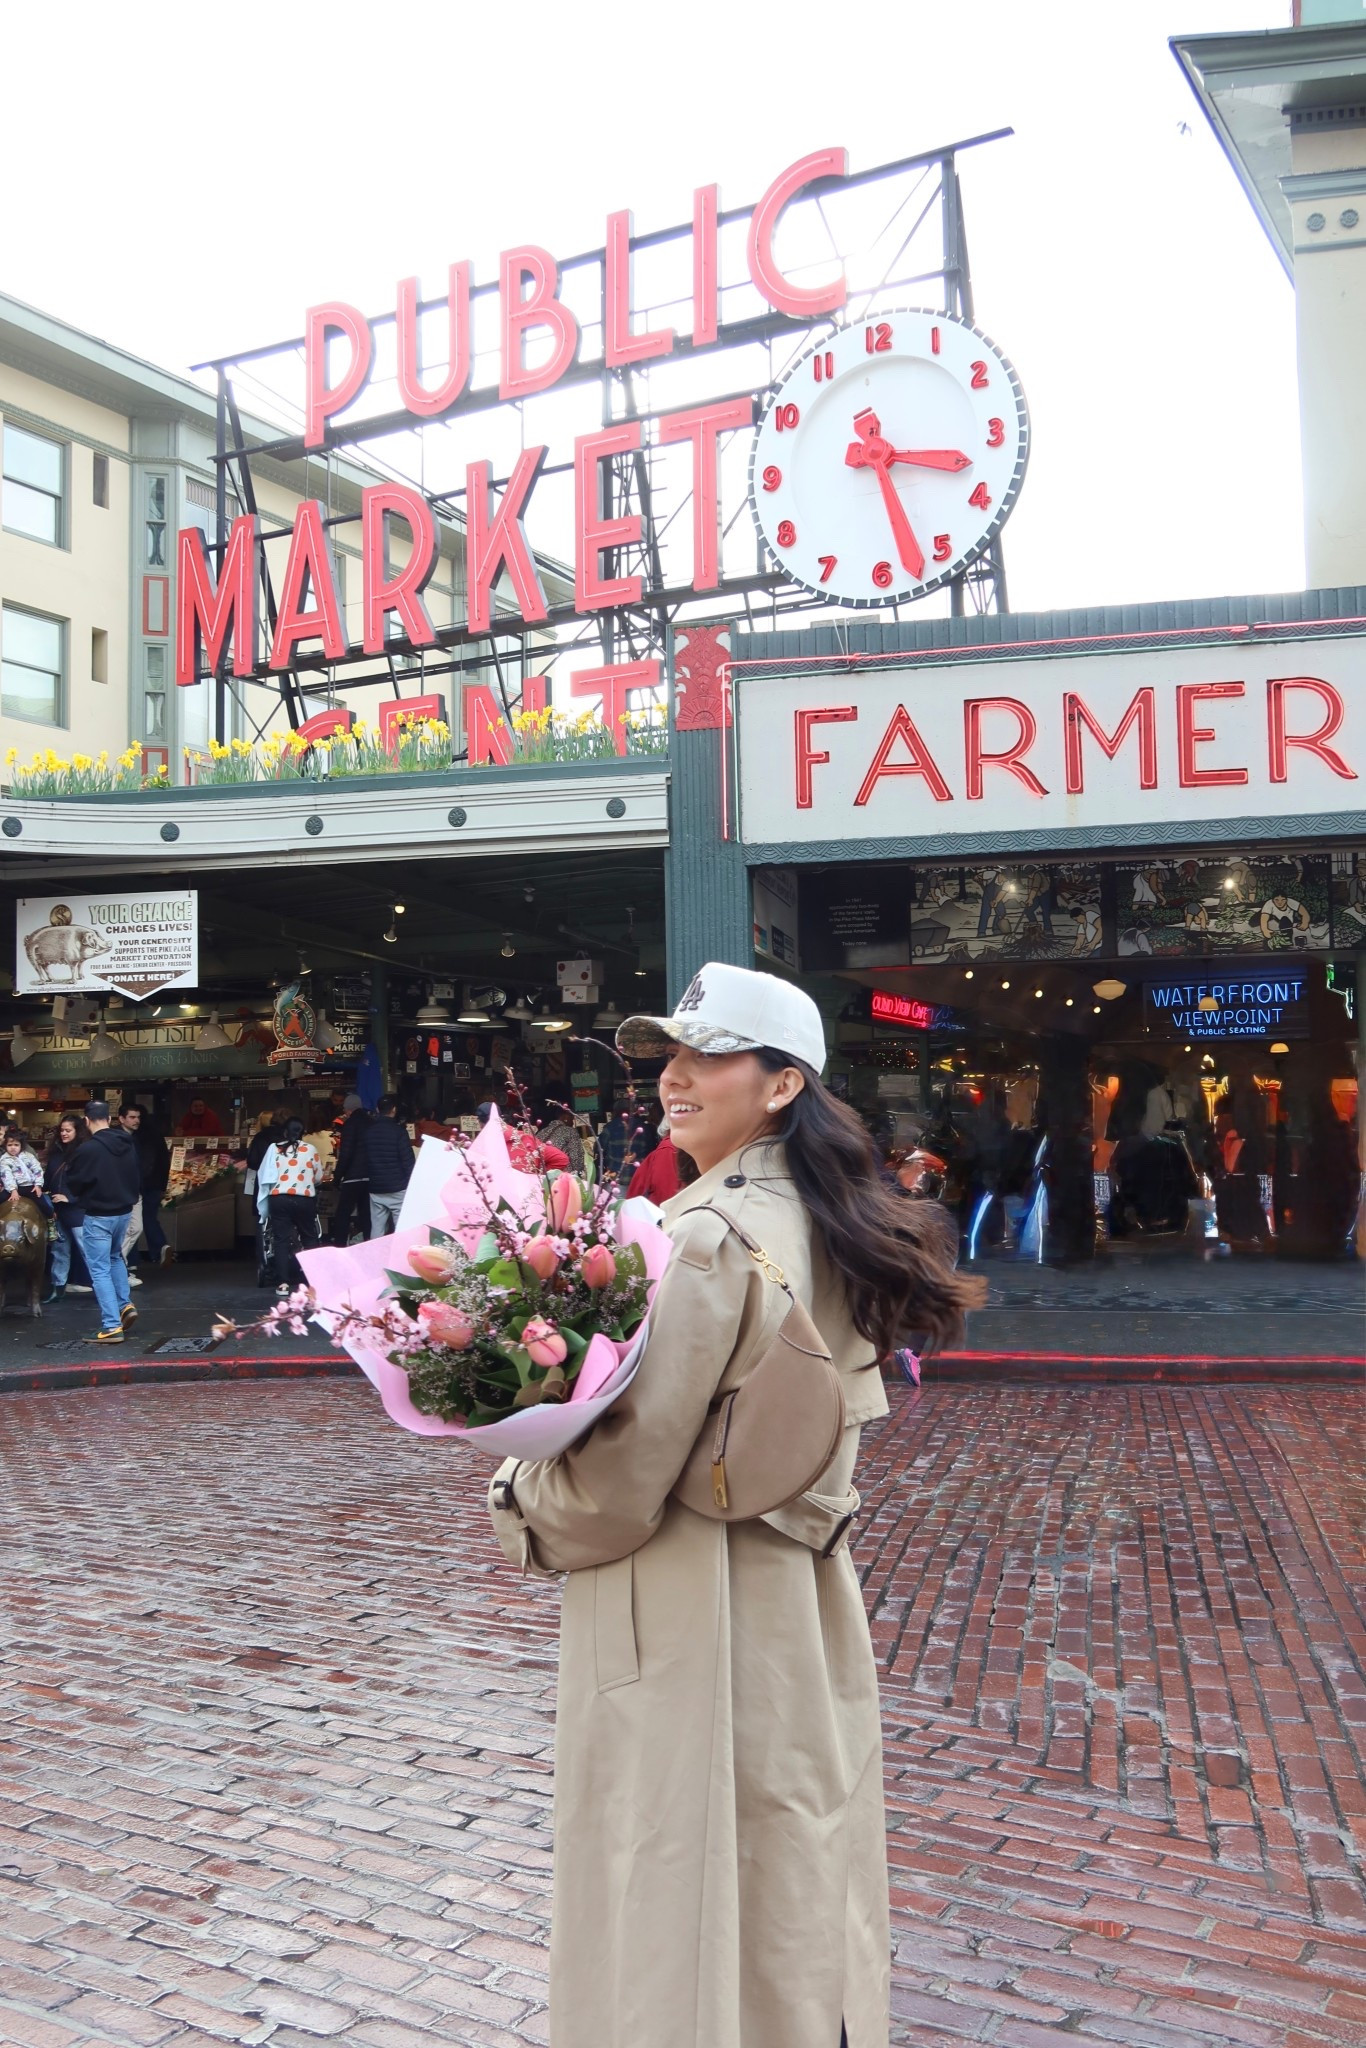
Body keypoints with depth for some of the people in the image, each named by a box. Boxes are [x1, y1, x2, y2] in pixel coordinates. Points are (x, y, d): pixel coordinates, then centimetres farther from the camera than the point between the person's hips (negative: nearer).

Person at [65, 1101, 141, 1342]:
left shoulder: (89, 1148, -20)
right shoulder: (128, 1144, 2)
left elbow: (74, 1183, -9)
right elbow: (137, 1178, 12)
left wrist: (80, 1195, 11)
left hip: (98, 1215, -7)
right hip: (124, 1211, 7)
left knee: (100, 1270, -1)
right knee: (115, 1258, 28)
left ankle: (112, 1326, -5)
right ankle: (125, 1305, 18)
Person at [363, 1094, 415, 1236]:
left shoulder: (369, 1132, 6)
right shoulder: (398, 1131, -9)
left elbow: (364, 1159, 14)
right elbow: (408, 1161, -10)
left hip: (376, 1189, 5)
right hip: (397, 1188, -5)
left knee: (377, 1231, 5)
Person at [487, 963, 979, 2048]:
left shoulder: (710, 1234, -22)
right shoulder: (824, 1223, 5)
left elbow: (626, 1475, -21)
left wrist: (525, 1510, -4)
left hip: (694, 1613, -9)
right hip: (804, 1595, 9)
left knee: (682, 1878, 8)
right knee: (797, 1868, 22)